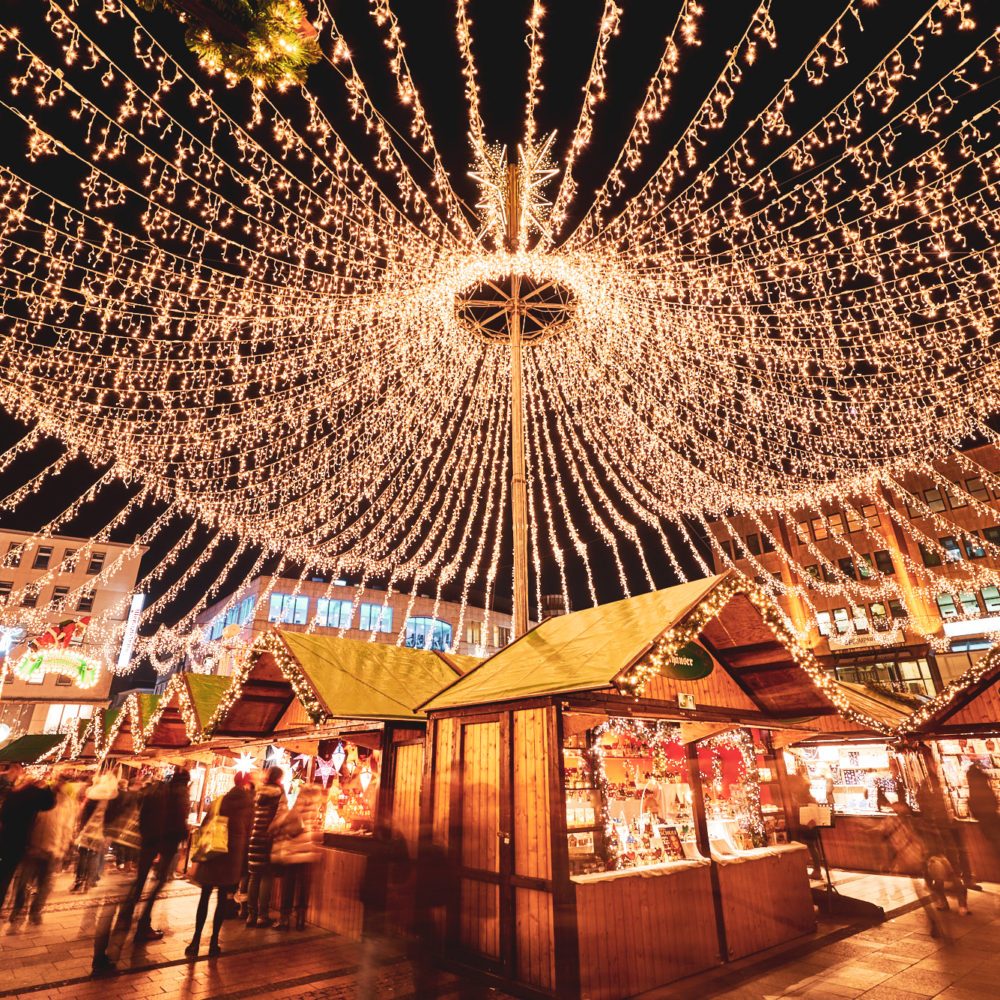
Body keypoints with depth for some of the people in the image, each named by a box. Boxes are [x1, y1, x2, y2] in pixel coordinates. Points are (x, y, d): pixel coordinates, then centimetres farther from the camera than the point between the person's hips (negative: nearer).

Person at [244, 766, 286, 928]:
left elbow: (252, 815, 10)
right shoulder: (278, 792, -7)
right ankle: (262, 915, 3)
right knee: (267, 877, 2)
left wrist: (252, 832, 16)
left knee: (254, 876, 11)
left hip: (255, 837, 5)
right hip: (269, 838, -5)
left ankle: (251, 914, 14)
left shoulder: (259, 792, 9)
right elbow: (281, 815, -12)